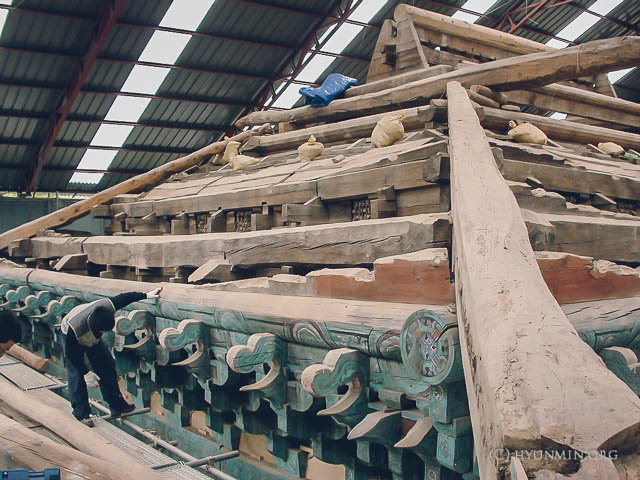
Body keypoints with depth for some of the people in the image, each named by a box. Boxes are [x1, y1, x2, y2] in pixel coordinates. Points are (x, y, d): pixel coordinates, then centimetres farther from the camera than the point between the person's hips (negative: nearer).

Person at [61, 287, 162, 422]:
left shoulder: (107, 306, -37)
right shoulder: (75, 328, -45)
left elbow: (125, 297, -17)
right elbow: (71, 353, -30)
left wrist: (146, 295, -9)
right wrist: (86, 373, -26)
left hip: (93, 337, 5)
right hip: (71, 338, -5)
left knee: (107, 365, 3)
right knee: (76, 375, -13)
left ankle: (117, 405, 14)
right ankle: (81, 415, -3)